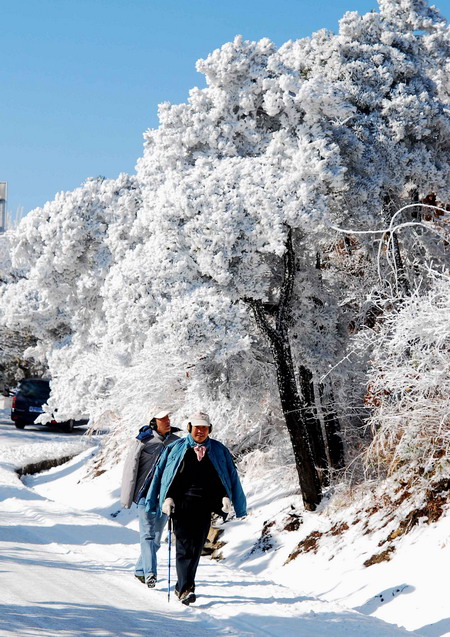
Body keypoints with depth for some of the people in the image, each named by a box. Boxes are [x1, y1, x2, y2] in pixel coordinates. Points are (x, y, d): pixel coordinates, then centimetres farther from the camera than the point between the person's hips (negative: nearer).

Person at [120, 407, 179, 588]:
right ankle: (150, 574, -18)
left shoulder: (176, 442, 6)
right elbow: (130, 469, -3)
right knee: (148, 534, -12)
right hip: (146, 494, -4)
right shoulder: (142, 441, -6)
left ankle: (140, 570, 25)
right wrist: (127, 498, -3)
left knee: (156, 536, 10)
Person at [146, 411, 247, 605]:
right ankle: (185, 589, -17)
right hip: (182, 503, -2)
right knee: (185, 546, -12)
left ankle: (183, 586, 18)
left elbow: (231, 476, 11)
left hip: (205, 505, 2)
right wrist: (167, 497, -2)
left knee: (196, 547, 5)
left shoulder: (219, 451, 11)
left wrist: (226, 497, -1)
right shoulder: (176, 449, 7)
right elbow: (161, 473, 7)